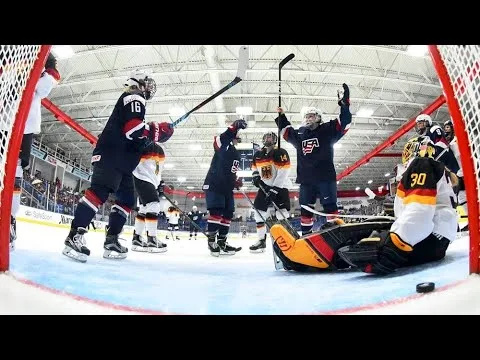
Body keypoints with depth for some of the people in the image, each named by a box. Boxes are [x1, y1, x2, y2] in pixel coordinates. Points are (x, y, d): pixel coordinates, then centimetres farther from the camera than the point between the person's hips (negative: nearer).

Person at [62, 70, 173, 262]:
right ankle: (75, 235, -27)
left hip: (121, 160, 11)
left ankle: (111, 240, 8)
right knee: (100, 190, -23)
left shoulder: (134, 101, 31)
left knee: (127, 199, 8)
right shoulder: (134, 98, -1)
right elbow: (133, 128, -18)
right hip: (111, 154, -11)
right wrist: (157, 131, -8)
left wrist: (150, 135, 19)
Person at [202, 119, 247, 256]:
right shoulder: (223, 146, -2)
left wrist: (236, 181, 9)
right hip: (213, 184, -8)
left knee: (228, 214, 5)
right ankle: (211, 240, -5)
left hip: (227, 187, 8)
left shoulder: (237, 154, 21)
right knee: (216, 211, -15)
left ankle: (221, 242, 12)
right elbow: (221, 138, -26)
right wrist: (235, 126, -36)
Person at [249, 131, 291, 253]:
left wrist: (274, 190, -23)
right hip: (265, 187, 6)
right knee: (259, 212, 3)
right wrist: (255, 176, 0)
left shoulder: (281, 153, -13)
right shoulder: (258, 155, 7)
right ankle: (261, 241, 12)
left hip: (279, 187, -6)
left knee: (282, 214, -13)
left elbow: (283, 173, -19)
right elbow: (255, 168, 23)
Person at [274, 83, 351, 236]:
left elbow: (344, 122, -5)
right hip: (306, 179, 5)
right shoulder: (299, 134, 17)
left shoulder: (327, 129, 4)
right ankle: (306, 235, 15)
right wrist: (281, 116, 25)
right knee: (305, 209, 7)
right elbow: (285, 130, 33)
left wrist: (344, 104, -14)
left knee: (330, 207, -6)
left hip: (325, 176, -4)